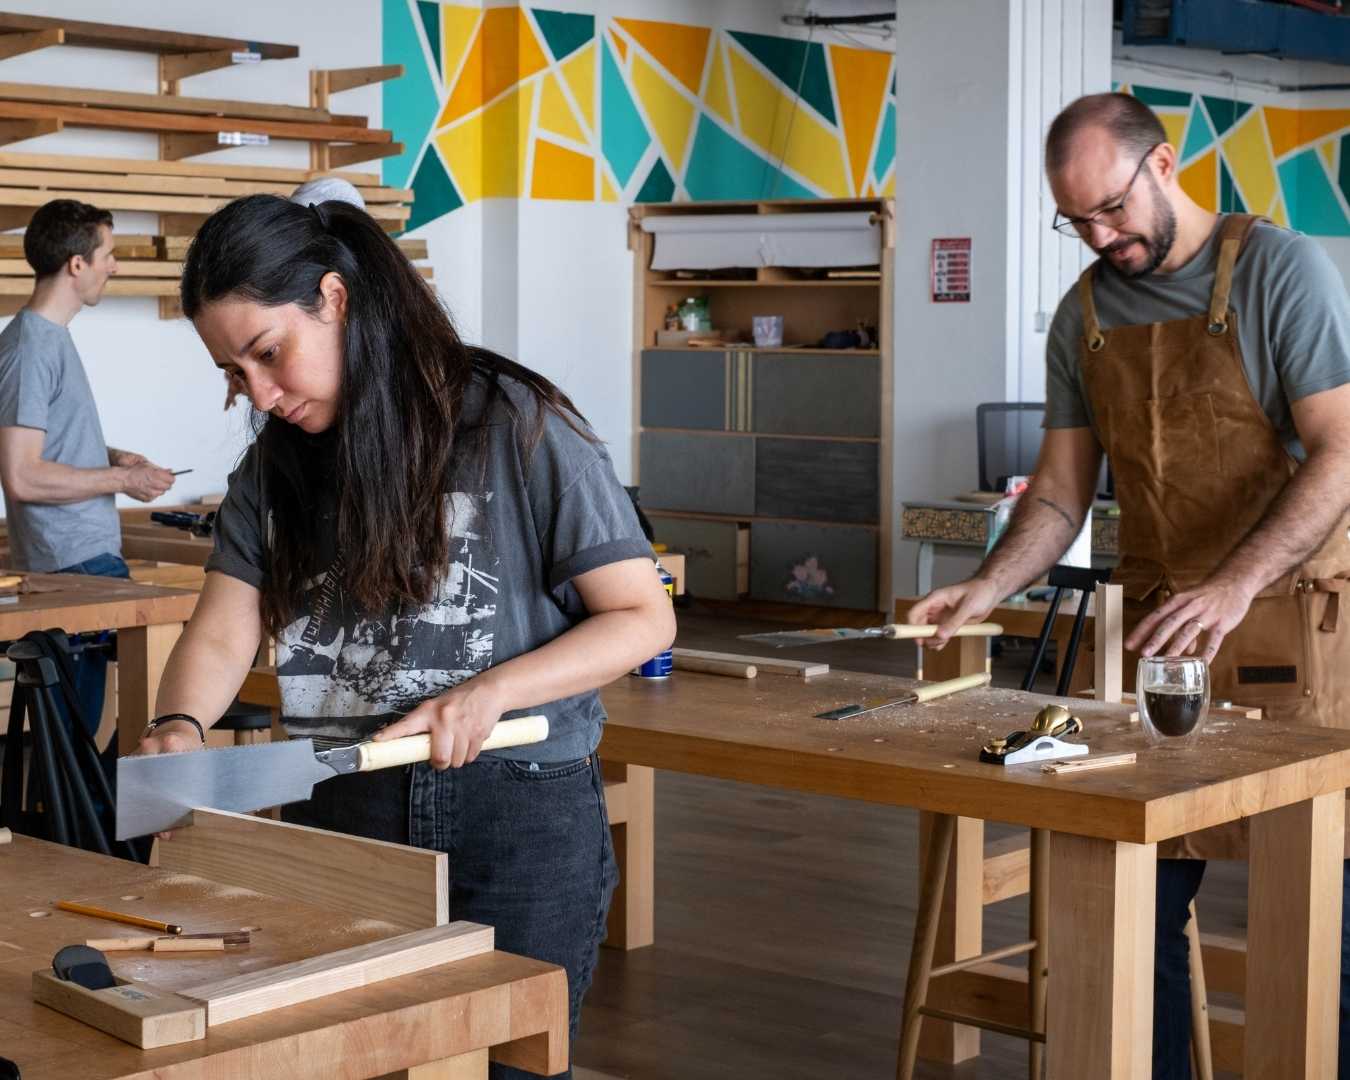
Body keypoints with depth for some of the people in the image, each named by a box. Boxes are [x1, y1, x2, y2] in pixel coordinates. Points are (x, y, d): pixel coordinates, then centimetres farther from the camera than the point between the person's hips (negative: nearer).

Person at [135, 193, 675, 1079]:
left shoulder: (516, 427, -8)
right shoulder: (274, 469, 10)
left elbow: (644, 618, -6)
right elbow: (223, 637, 1)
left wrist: (493, 689, -18)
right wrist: (178, 727, -20)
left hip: (519, 816, -4)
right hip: (339, 821, 4)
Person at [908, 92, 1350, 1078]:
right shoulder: (1085, 314, 11)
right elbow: (1061, 493, 13)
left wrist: (1233, 587, -25)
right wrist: (985, 591, -4)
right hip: (1149, 626, 5)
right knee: (1140, 895, 5)